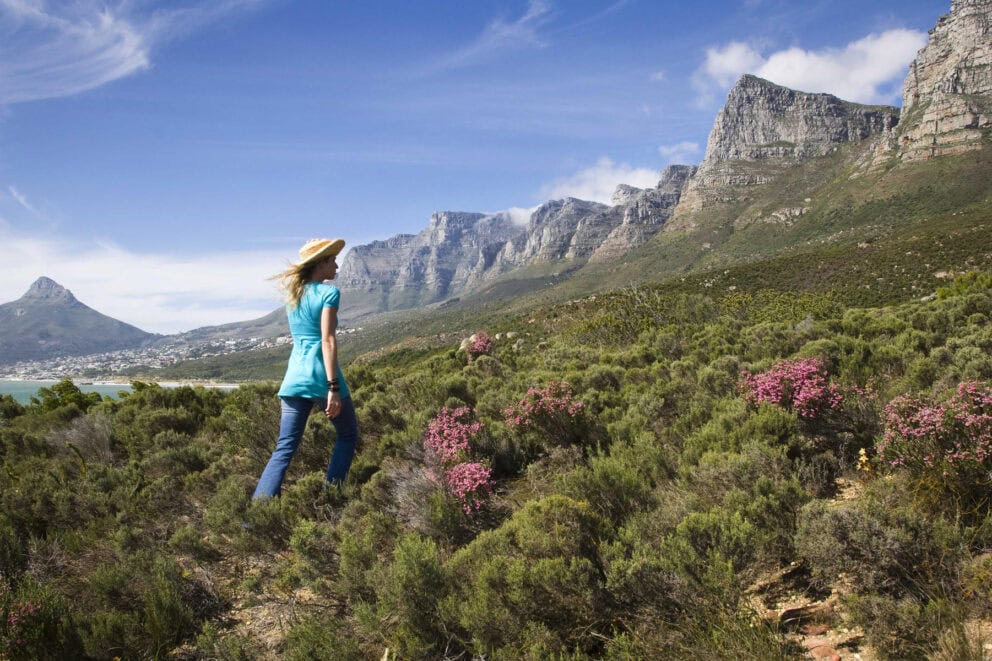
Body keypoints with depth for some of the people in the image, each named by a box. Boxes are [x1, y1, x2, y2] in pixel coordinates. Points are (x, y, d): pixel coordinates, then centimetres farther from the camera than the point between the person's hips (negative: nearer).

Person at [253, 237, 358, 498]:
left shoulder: (293, 294, 15)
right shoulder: (328, 292, -7)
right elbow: (328, 341, -16)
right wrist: (333, 388, -19)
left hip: (294, 376, 6)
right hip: (321, 375, -6)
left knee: (284, 448, 4)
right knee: (348, 435, 15)